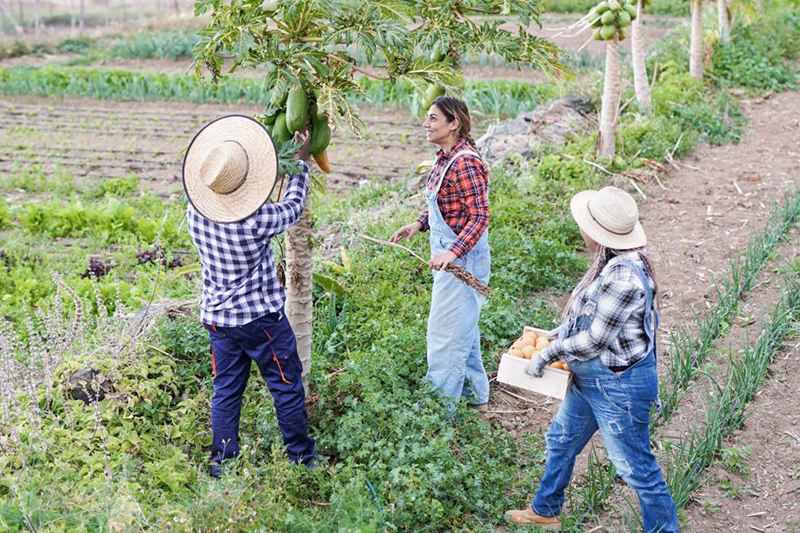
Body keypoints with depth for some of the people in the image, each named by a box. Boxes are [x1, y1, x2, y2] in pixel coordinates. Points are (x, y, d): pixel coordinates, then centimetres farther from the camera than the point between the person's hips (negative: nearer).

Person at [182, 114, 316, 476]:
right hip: (261, 317, -5)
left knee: (226, 390, 16)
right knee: (287, 388, 11)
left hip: (216, 317, 5)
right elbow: (293, 206, -4)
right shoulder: (257, 221, -25)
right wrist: (302, 161, 9)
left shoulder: (195, 213, -9)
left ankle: (221, 462, 23)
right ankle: (300, 458, 23)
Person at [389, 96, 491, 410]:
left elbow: (479, 217, -26)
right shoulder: (446, 158, 8)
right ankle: (475, 394, 36)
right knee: (463, 328, 21)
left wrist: (452, 252, -36)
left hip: (462, 258, -11)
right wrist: (419, 224, 7)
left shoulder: (465, 163, -22)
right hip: (449, 256, 11)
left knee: (446, 332, -1)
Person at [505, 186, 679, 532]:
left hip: (618, 386, -11)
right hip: (591, 377, 11)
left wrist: (547, 355, -14)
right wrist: (562, 332, 13)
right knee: (561, 440, 25)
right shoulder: (614, 261, -2)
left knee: (634, 466, 6)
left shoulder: (623, 276, -32)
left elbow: (595, 341, -26)